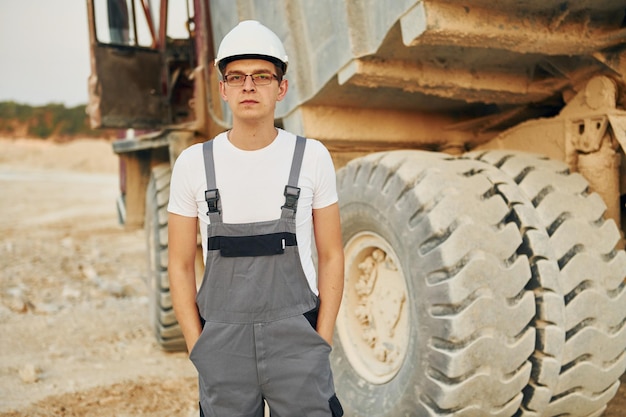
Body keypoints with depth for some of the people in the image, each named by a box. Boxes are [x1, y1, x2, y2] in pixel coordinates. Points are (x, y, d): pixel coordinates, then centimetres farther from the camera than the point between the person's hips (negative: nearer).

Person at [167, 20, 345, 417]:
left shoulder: (312, 157, -2)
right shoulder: (193, 163, -1)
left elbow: (331, 255, 2)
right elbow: (180, 264, 4)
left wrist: (321, 346, -4)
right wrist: (200, 351, -2)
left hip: (296, 338, -1)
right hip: (223, 342, 1)